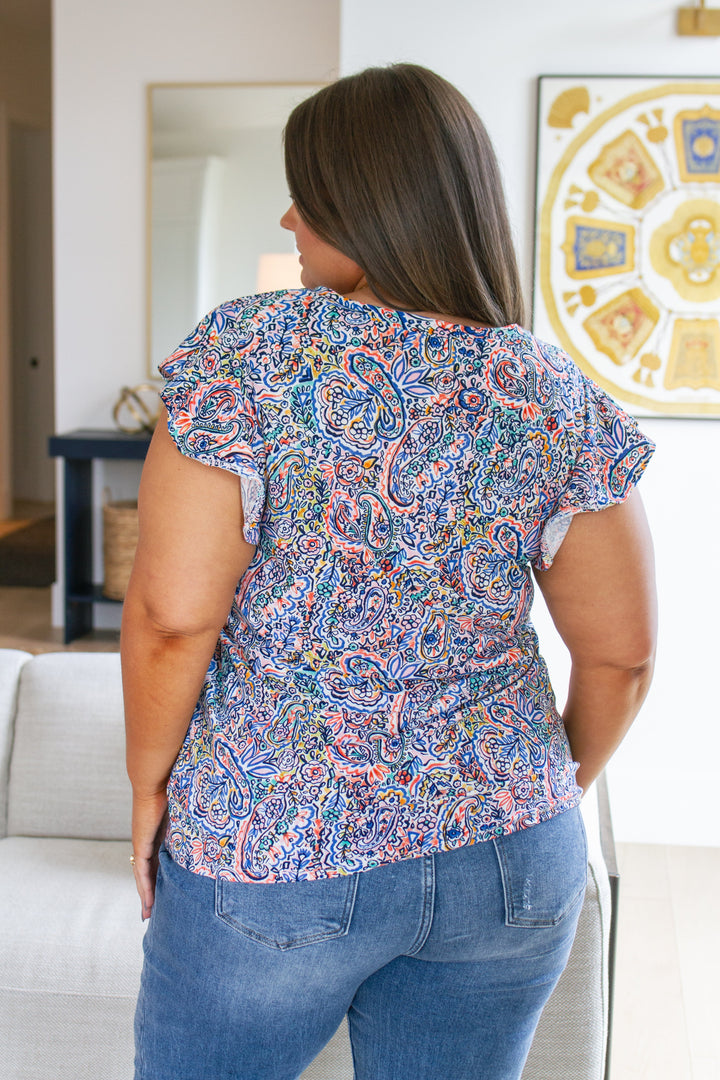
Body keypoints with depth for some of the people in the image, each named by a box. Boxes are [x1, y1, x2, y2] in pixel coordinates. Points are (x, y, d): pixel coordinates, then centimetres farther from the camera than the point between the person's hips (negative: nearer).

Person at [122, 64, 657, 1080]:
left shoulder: (246, 353, -14)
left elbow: (171, 615, -17)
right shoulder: (561, 403, -5)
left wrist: (151, 784, -1)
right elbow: (622, 654, 0)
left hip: (273, 855, -3)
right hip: (505, 857, 3)